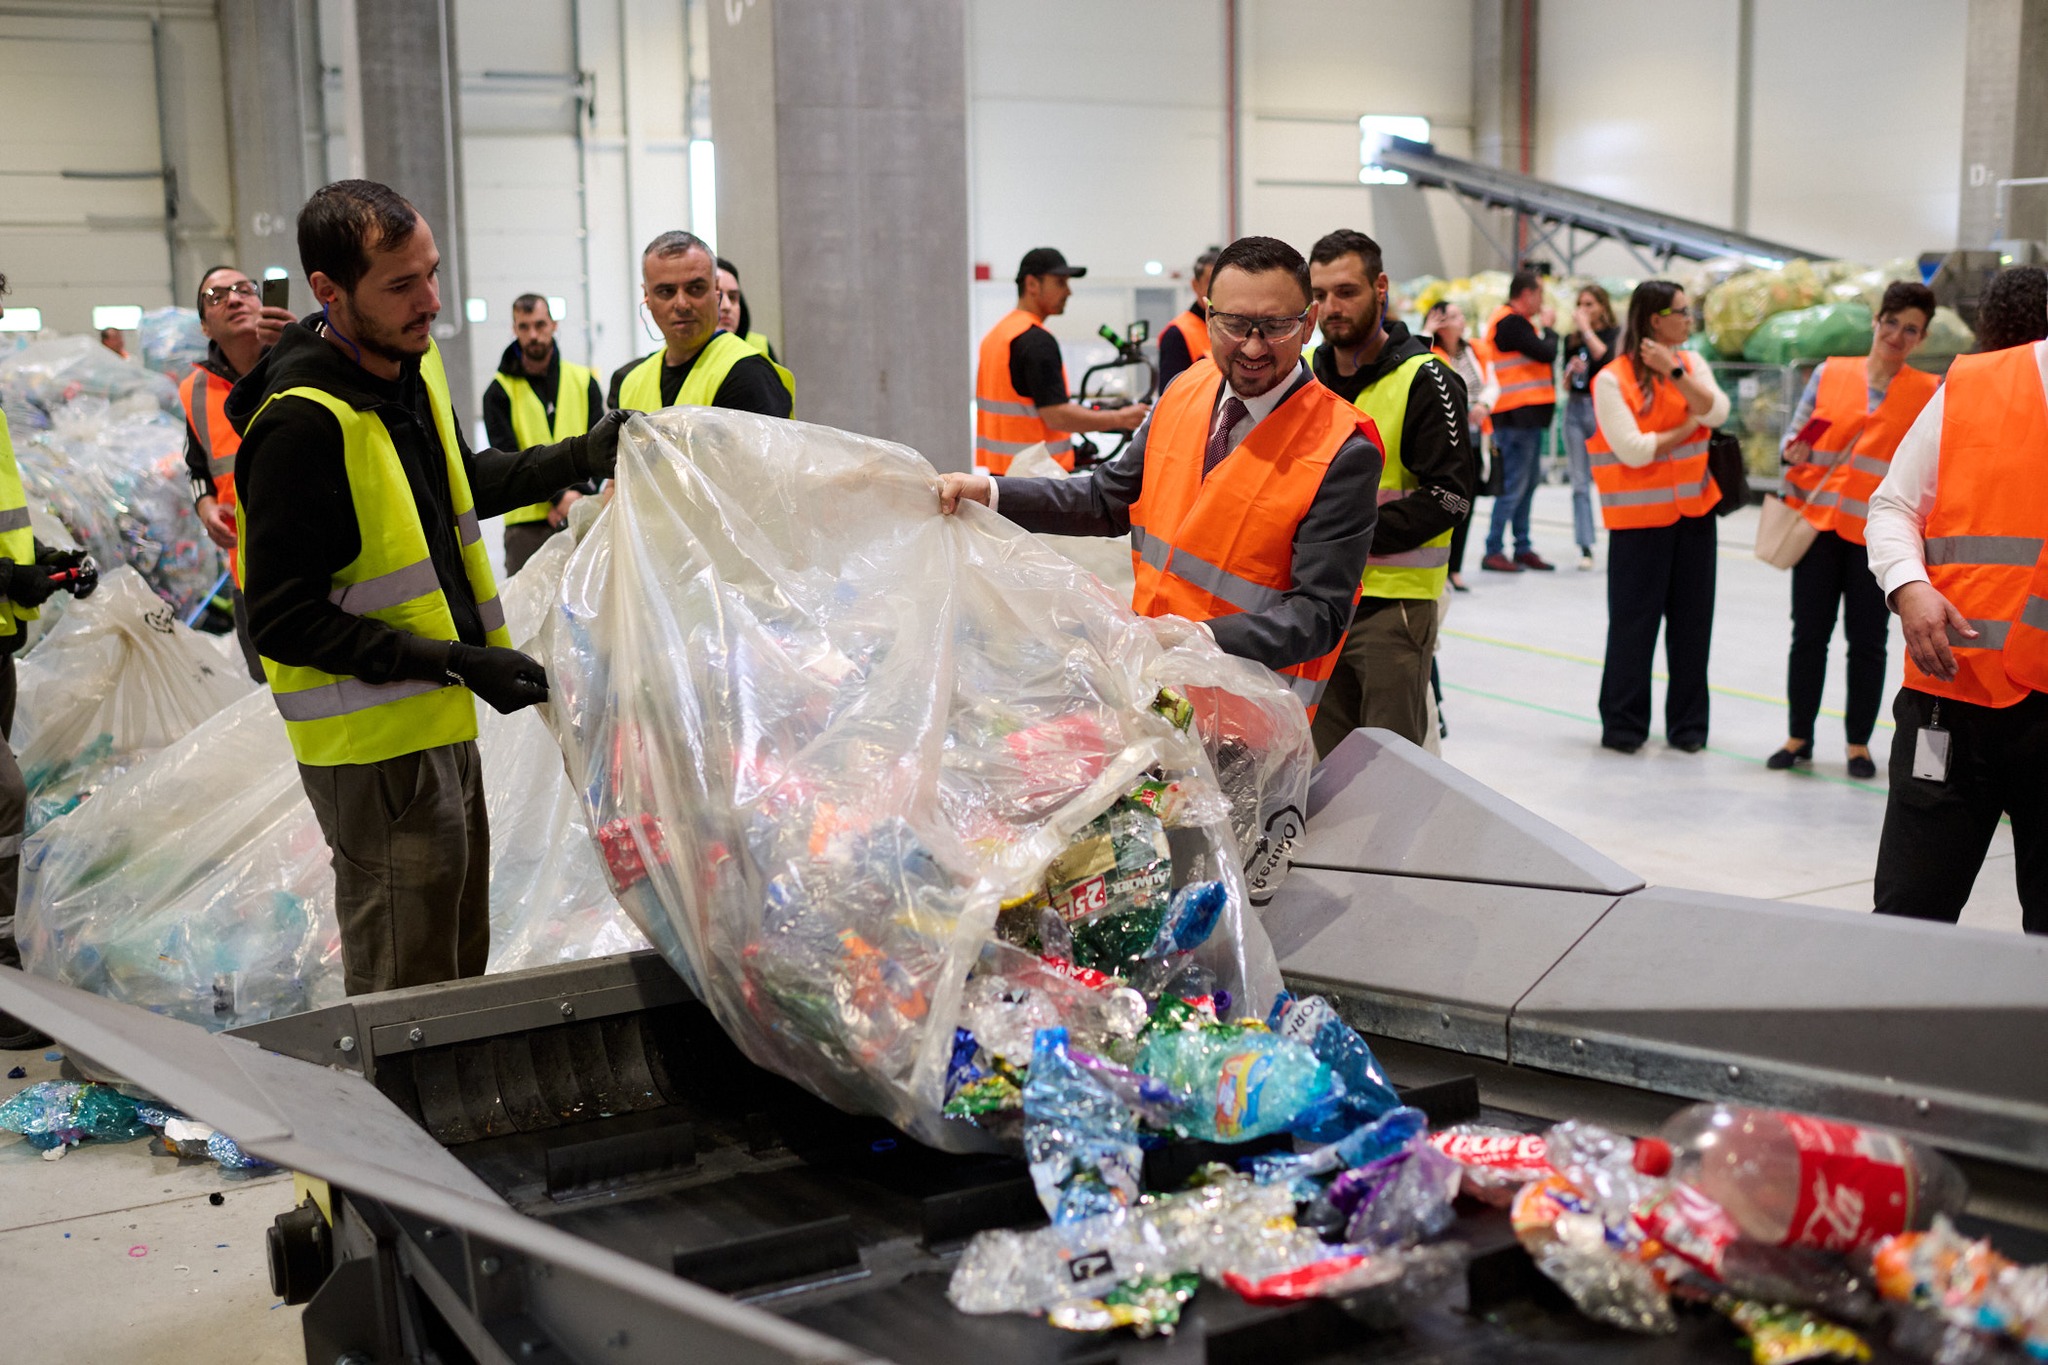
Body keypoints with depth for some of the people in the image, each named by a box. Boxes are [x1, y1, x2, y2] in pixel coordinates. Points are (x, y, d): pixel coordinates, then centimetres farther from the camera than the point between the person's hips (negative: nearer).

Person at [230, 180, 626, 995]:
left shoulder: (413, 360, 3)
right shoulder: (302, 422, -25)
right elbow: (284, 618, -24)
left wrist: (577, 460, 11)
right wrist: (455, 663, -27)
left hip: (439, 718, 9)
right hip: (375, 743, -9)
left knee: (461, 962, 22)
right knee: (405, 998, 2)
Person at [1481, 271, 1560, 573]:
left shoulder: (1516, 321, 19)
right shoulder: (1511, 322, -14)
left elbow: (1540, 357, 20)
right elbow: (1547, 353, -18)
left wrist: (1544, 327, 6)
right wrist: (1549, 326, -1)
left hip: (1529, 416, 11)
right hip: (1518, 416, -11)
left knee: (1527, 484, 13)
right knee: (1513, 486, -8)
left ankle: (1522, 548, 18)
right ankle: (1494, 551, -4)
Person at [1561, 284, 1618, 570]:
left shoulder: (1615, 334, 1)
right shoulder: (1572, 340, 13)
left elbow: (1604, 355, -21)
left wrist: (1585, 326, -11)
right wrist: (1570, 372, -4)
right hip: (1575, 408, 5)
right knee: (1580, 483, 1)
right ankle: (1585, 548, 3)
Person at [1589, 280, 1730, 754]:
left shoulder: (1692, 364, 8)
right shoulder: (1612, 380, -9)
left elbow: (1717, 413, -9)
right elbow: (1634, 450, -16)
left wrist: (1673, 371, -16)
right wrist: (1688, 426, -4)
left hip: (1694, 509, 5)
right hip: (1640, 516, -5)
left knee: (1692, 618, 8)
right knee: (1634, 621, 2)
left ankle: (1688, 724, 18)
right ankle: (1623, 724, 15)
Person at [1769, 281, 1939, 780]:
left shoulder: (1929, 393, 2)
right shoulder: (1830, 373, 4)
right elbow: (1795, 430, 10)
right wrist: (1795, 450, -10)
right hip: (1819, 520, 1)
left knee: (1868, 641, 5)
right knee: (1808, 634, 5)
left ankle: (1859, 742, 17)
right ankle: (1800, 737, 17)